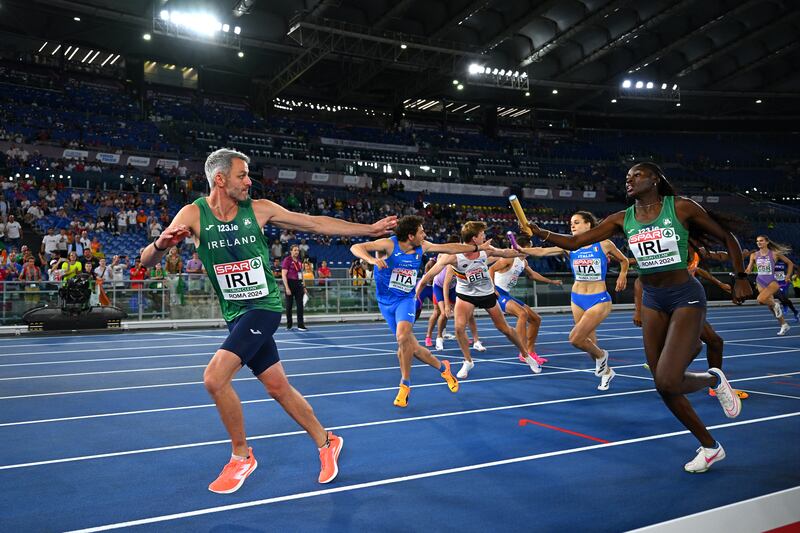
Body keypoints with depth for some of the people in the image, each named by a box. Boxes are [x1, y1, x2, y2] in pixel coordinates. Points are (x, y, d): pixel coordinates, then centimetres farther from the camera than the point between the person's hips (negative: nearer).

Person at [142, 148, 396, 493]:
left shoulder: (259, 209, -5)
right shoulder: (193, 214, -4)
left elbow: (316, 224, 2)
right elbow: (147, 260, -9)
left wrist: (371, 229, 3)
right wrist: (160, 245, -33)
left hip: (263, 307, -3)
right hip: (235, 314, 3)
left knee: (215, 378, -18)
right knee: (278, 388, 8)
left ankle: (241, 456, 3)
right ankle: (326, 443, 28)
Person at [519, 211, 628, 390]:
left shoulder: (604, 244, -6)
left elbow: (624, 260, 10)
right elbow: (542, 251, -12)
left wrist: (622, 275, -8)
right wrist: (521, 249, -27)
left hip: (599, 300, -4)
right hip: (577, 300, 4)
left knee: (575, 338, -19)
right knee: (590, 343, 12)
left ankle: (601, 355, 11)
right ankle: (606, 371, 38)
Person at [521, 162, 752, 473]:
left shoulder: (681, 208, -9)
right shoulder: (623, 219, 2)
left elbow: (727, 238, 2)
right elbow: (575, 242, -2)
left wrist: (740, 278, -3)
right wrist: (540, 233, -18)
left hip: (685, 298, -5)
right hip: (652, 300, 5)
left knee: (668, 382, -19)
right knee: (663, 386, 6)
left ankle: (713, 379, 15)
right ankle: (710, 447, 25)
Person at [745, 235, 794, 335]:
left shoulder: (774, 254, -6)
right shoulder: (754, 255, 3)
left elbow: (790, 263, 4)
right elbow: (748, 270, 6)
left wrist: (788, 276, 0)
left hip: (772, 281, -5)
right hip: (761, 282, 5)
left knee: (761, 299, -28)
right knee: (771, 306, 10)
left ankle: (775, 304, 3)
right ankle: (784, 325, 26)